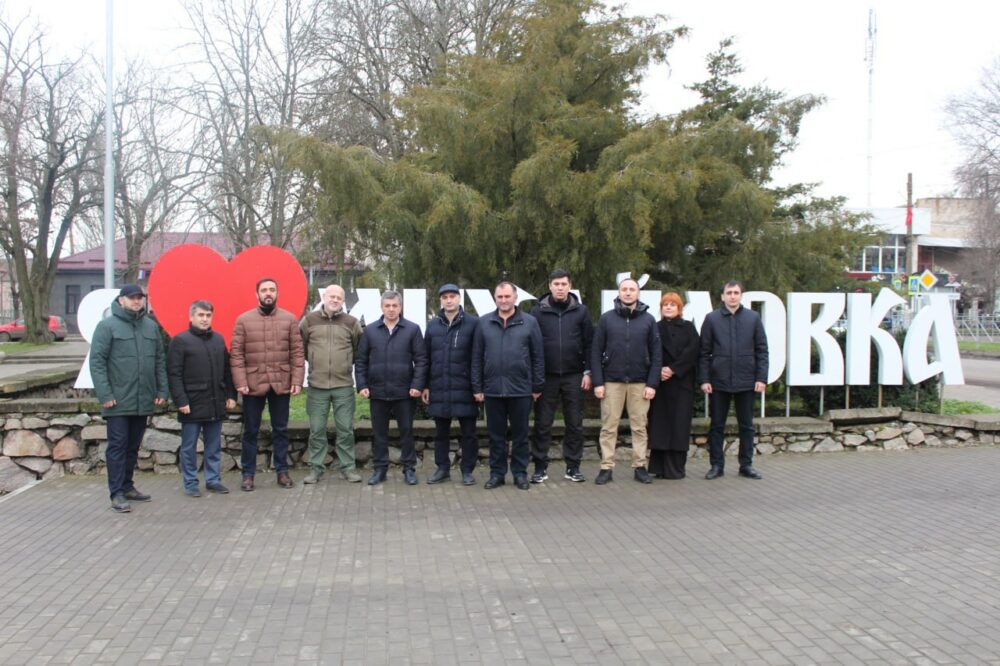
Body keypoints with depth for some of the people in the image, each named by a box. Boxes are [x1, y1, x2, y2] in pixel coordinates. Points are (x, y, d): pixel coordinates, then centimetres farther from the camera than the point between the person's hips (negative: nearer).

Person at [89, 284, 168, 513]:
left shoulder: (151, 326, 11)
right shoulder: (107, 326, -5)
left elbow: (160, 361, 14)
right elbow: (97, 362, -9)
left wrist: (162, 391, 7)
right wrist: (104, 394, -15)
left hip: (143, 401, 5)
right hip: (118, 401, -5)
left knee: (133, 446, 14)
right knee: (118, 446, -2)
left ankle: (127, 486, 26)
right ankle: (117, 494, 3)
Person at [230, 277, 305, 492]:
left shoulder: (290, 319, 3)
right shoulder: (243, 320, 1)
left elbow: (297, 352, 1)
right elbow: (236, 353, -2)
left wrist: (297, 381, -6)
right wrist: (240, 382, -10)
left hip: (281, 384, 1)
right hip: (253, 384, -1)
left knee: (280, 429, 10)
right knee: (250, 430, 8)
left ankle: (282, 471, 20)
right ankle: (248, 474, 18)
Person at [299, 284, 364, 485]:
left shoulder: (351, 323, 4)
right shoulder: (309, 320, 3)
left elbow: (360, 350, 14)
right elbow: (300, 346, 12)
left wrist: (348, 363, 10)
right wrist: (313, 361, 12)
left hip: (344, 385, 0)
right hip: (316, 385, 0)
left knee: (345, 429, 4)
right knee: (316, 429, 6)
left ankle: (348, 467, 14)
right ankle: (316, 468, 16)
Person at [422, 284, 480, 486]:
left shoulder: (473, 323, -2)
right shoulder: (433, 325, 9)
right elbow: (426, 358, 11)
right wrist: (425, 386, 7)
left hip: (464, 389, -3)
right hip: (439, 389, 3)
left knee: (468, 432, 5)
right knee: (441, 432, 11)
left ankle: (467, 470, 16)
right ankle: (442, 468, 23)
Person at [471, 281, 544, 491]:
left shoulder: (529, 323, 1)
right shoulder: (484, 323, 5)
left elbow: (538, 356, 2)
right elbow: (477, 358, 6)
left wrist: (537, 386, 0)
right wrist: (477, 387, 2)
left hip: (521, 389, -1)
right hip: (492, 389, 2)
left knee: (520, 434, 7)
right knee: (496, 434, 9)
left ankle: (520, 473, 18)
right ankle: (497, 473, 20)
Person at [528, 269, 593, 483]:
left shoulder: (581, 311, 4)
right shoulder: (538, 312, 2)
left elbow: (589, 343, 5)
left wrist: (587, 371, -1)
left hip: (574, 376, 1)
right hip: (546, 376, -1)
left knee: (575, 424, 6)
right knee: (543, 424, 3)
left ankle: (573, 466, 16)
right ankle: (540, 467, 12)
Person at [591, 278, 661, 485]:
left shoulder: (648, 319, 5)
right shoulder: (606, 318, 3)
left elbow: (656, 354, 3)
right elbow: (596, 352, 1)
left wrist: (652, 383, -4)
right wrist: (597, 382, -6)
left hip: (640, 382, 1)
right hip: (612, 381, 0)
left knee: (639, 427, 6)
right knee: (609, 427, 3)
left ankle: (640, 466, 15)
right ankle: (607, 468, 9)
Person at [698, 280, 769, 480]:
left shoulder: (753, 318, 4)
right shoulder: (712, 319, 2)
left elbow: (761, 350, 5)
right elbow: (704, 352, 1)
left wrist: (761, 377, -3)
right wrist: (704, 379, -5)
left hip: (746, 381, 1)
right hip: (718, 381, -1)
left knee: (746, 425, 9)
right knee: (717, 425, 6)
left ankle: (746, 464, 19)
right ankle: (716, 465, 15)